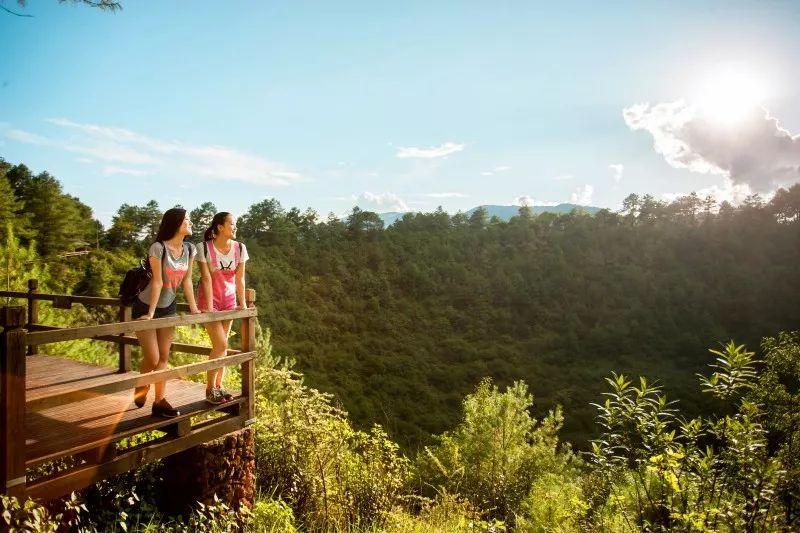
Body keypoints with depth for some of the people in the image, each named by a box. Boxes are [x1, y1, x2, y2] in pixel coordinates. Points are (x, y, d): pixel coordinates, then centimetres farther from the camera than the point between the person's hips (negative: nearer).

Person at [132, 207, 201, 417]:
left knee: (164, 356, 6)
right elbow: (157, 282, -23)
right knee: (152, 359, -3)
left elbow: (186, 280, 1)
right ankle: (140, 389, 26)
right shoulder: (158, 248, -22)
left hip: (168, 308, 6)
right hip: (145, 307, -6)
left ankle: (159, 402, 15)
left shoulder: (189, 249, -4)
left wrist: (193, 307, 0)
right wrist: (151, 313, -20)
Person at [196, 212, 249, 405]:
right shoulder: (205, 248, -16)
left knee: (222, 346, 8)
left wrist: (242, 303, -2)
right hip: (210, 299, -4)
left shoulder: (239, 248, -4)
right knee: (221, 345, -10)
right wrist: (209, 306, -19)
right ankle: (210, 390, 5)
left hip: (229, 300, 5)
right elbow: (206, 279, -17)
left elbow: (239, 279, -1)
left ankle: (218, 387, 19)